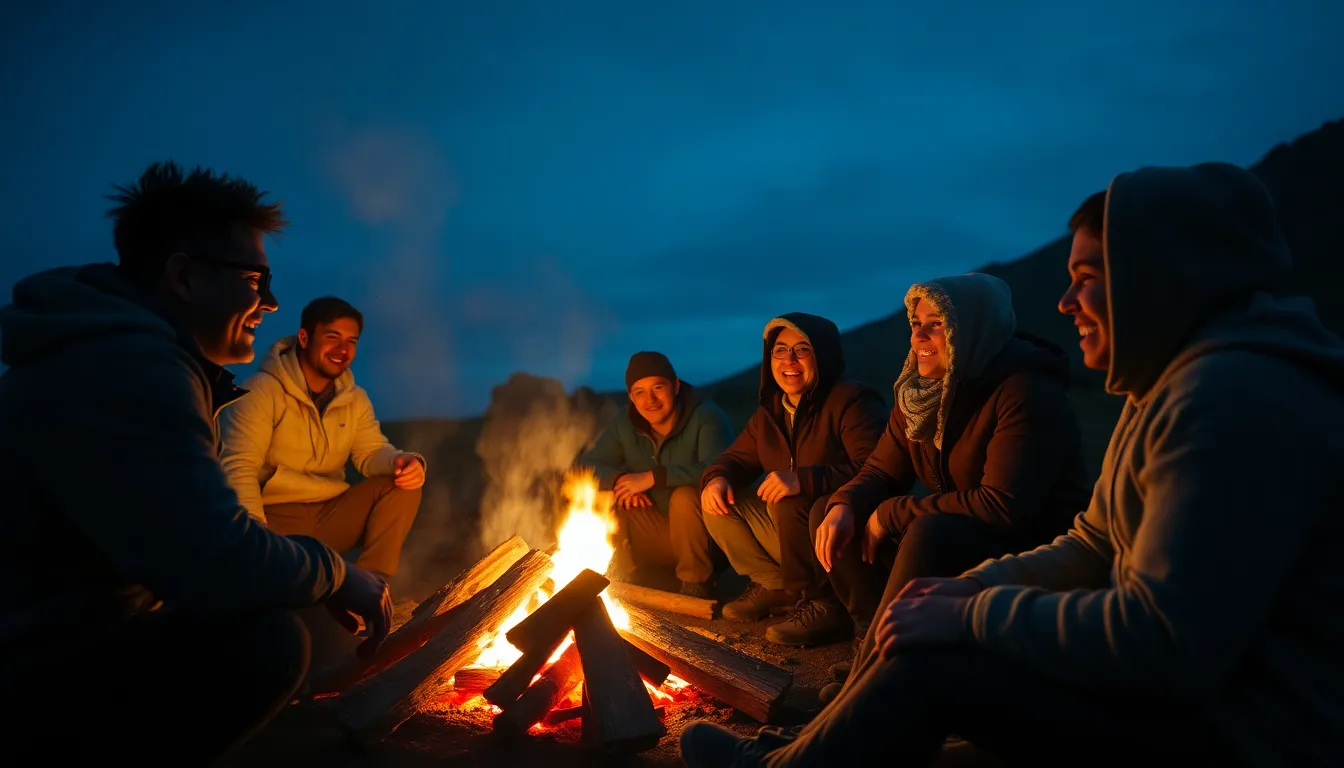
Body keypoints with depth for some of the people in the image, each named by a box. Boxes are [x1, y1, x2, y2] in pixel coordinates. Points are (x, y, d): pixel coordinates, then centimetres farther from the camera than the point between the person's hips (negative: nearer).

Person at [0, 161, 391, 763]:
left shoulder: (134, 354, 11)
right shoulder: (124, 365, -22)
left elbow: (203, 542, 18)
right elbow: (215, 566, -32)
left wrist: (326, 582, 8)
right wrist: (334, 575, -13)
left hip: (75, 641, 10)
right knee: (264, 645, -26)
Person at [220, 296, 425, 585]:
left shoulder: (355, 399, 11)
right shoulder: (262, 390, -10)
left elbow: (372, 452, 3)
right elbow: (238, 468, -17)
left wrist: (402, 462, -24)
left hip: (332, 514, 6)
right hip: (276, 516, -6)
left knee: (404, 484, -15)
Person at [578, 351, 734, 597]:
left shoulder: (707, 418, -19)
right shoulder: (625, 424, -2)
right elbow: (586, 465, -1)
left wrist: (653, 477, -34)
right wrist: (618, 479, -23)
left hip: (706, 536, -4)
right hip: (659, 532, 5)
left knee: (685, 496, -34)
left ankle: (696, 582, -14)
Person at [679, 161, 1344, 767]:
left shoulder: (1234, 396, -24)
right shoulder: (1166, 392, 10)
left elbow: (1166, 645, -30)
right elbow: (1091, 551, 13)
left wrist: (973, 617, -19)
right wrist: (968, 589, -1)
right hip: (1195, 685, 9)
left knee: (931, 662, -15)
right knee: (923, 623, 6)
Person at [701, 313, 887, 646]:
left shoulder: (852, 402, -17)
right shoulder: (771, 409, 7)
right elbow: (737, 458, 13)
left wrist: (805, 479, -37)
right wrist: (717, 478, -11)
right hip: (793, 533, 8)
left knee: (789, 503, -33)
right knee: (720, 499, -3)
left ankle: (823, 605, -18)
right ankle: (775, 586, 4)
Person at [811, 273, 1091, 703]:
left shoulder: (1027, 393, -22)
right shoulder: (924, 391, 2)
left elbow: (1004, 506, -30)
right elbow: (881, 471, 6)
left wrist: (890, 515, -23)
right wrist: (844, 507, -18)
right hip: (952, 543, 8)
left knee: (930, 535, -37)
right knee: (828, 514, -1)